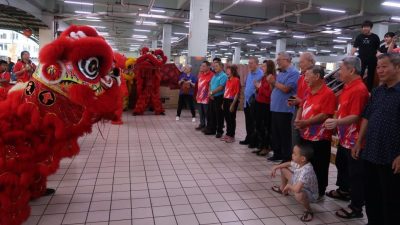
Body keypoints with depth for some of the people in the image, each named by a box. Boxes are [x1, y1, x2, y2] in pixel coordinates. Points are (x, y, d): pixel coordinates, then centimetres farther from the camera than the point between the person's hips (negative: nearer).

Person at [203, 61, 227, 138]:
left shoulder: (223, 76, -9)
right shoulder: (214, 76, 17)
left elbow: (221, 87, -18)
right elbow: (210, 85, 14)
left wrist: (212, 92, -13)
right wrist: (210, 94, -3)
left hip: (219, 97, -8)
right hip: (212, 98, 8)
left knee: (219, 115, -1)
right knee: (211, 114, 12)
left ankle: (220, 131, 8)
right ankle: (212, 129, 23)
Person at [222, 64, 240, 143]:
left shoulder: (236, 80, -10)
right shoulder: (228, 80, 14)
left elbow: (237, 93, -15)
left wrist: (233, 104, -18)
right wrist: (224, 102, 13)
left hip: (232, 101, -8)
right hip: (226, 100, 8)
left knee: (231, 119, 0)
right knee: (227, 118, 14)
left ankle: (231, 136, 10)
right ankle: (228, 134, 26)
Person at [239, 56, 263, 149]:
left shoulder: (260, 74, -15)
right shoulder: (249, 74, 14)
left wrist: (254, 95, -18)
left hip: (254, 102, -9)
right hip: (247, 101, 9)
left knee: (254, 123, -1)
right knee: (248, 122, 17)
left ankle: (254, 142, 10)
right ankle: (248, 139, 29)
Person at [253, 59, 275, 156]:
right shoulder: (263, 77, 11)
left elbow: (269, 93, -16)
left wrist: (260, 87, -13)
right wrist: (257, 88, -1)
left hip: (266, 105, -8)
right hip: (259, 104, 9)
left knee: (266, 127, 1)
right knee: (258, 125, 13)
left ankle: (266, 148, 12)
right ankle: (260, 146, 24)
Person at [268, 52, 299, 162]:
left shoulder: (293, 73, -11)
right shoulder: (281, 73, 16)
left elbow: (286, 89, -21)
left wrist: (274, 82, -8)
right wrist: (272, 82, 1)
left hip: (284, 109, -9)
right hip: (275, 108, 9)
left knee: (284, 135, -1)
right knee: (275, 133, 15)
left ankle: (287, 158, 9)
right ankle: (277, 154, 27)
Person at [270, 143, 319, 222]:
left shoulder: (306, 171, -41)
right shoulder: (298, 163, -15)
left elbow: (297, 189, -48)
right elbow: (287, 164, 9)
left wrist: (288, 186, -26)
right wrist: (275, 167, -1)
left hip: (310, 194, -8)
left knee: (298, 195, -45)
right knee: (283, 169, 10)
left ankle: (309, 211, -11)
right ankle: (282, 189, 37)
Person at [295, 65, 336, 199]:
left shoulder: (328, 94, -15)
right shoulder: (308, 91, 10)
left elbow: (325, 115, -21)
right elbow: (302, 107, 17)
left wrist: (305, 122, -23)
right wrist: (298, 120, -2)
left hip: (320, 138, -8)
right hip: (305, 135, 8)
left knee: (319, 167, 6)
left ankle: (319, 192, 22)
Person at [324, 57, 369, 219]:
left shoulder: (359, 89, -22)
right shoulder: (348, 86, 9)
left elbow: (355, 116, -27)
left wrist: (337, 122, -41)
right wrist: (336, 124, 22)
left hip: (353, 139, -10)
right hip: (344, 137, 10)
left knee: (355, 173, 1)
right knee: (341, 163, 25)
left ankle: (356, 207, 14)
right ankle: (344, 191, 45)